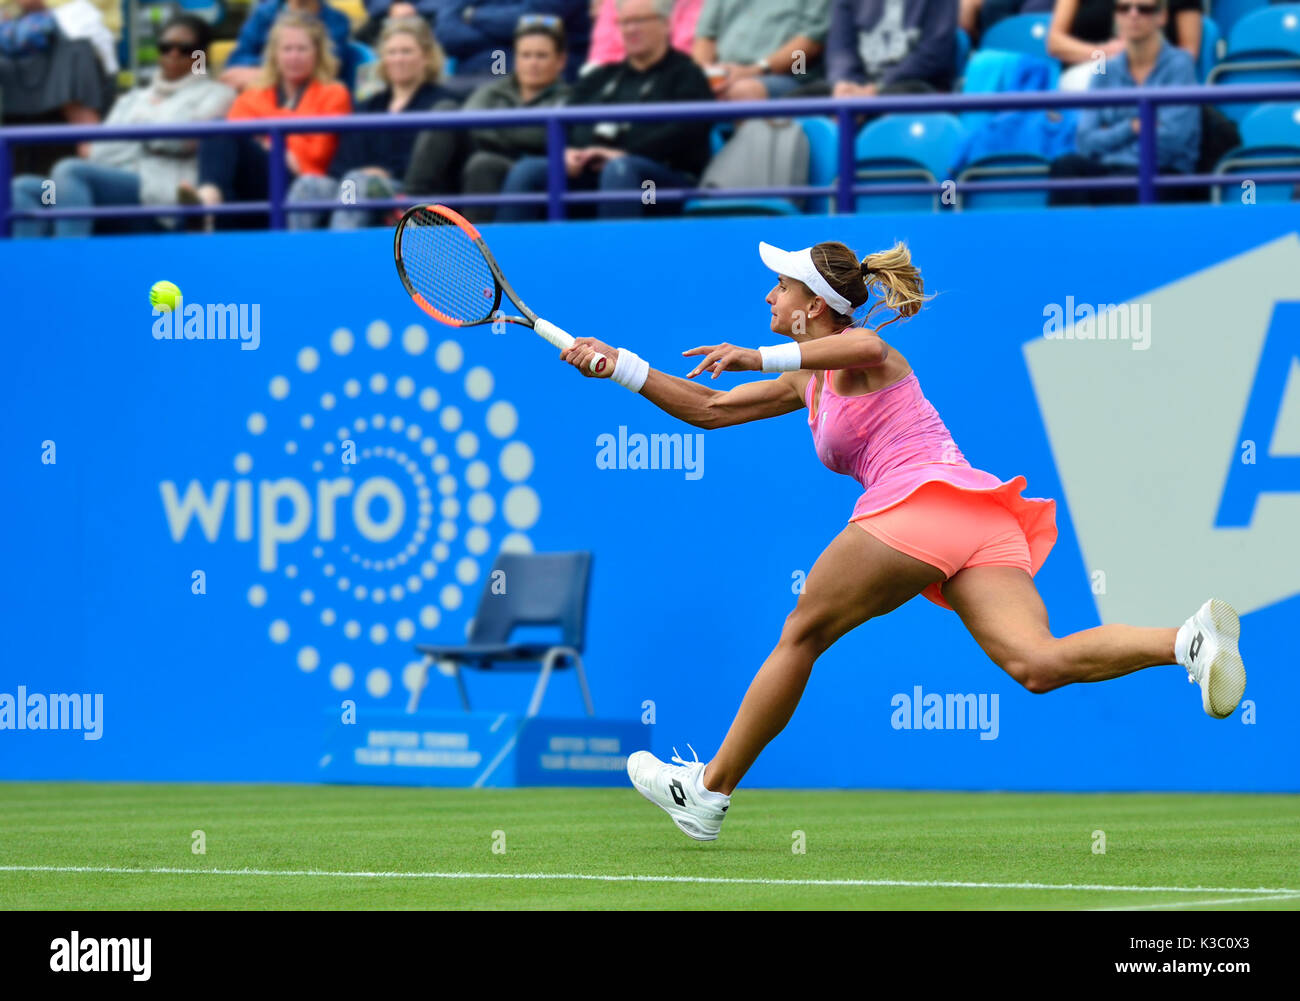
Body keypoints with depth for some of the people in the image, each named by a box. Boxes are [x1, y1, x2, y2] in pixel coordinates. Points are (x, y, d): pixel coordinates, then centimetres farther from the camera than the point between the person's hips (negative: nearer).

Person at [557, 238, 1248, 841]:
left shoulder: (857, 353, 5)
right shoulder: (809, 382, 32)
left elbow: (868, 347, -23)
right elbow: (708, 409, 35)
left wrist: (757, 357, -24)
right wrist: (620, 367, 30)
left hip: (921, 497, -8)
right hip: (985, 523, 8)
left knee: (801, 635, 6)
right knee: (1036, 665, -15)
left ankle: (710, 789, 14)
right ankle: (1191, 640, -35)